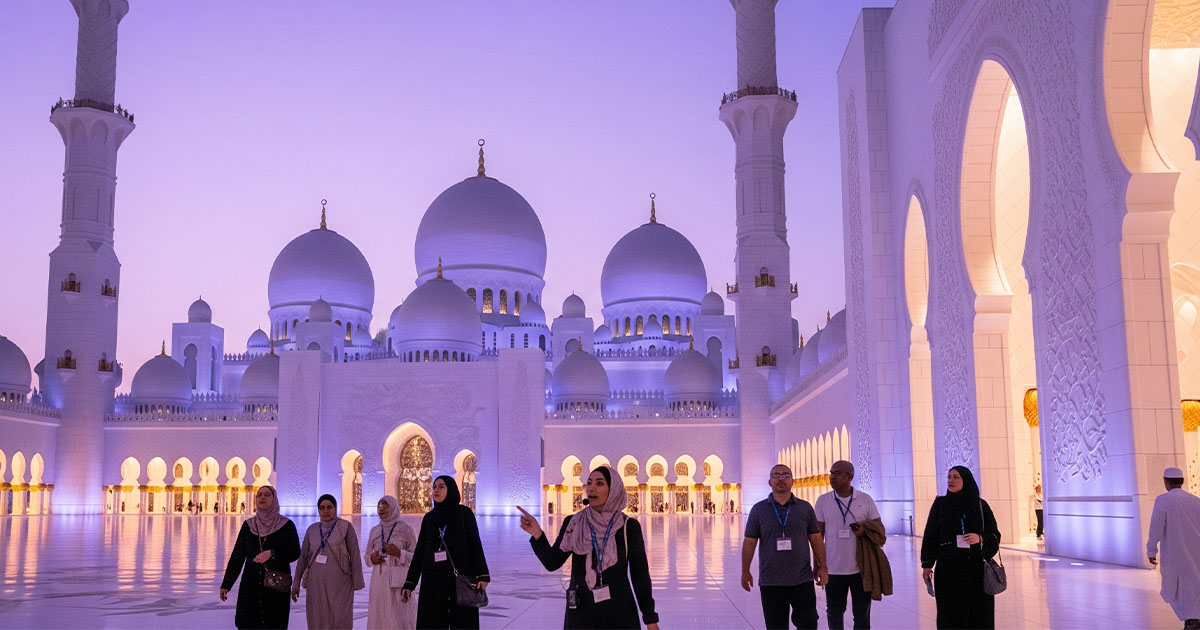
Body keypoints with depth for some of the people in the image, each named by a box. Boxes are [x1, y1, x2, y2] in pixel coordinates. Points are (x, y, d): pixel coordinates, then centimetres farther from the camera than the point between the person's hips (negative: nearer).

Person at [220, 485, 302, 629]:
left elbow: (295, 553, -6)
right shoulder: (248, 525, 8)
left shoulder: (286, 525, 0)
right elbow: (237, 556, 10)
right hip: (251, 584, 2)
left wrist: (272, 553, -21)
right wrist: (226, 584, 6)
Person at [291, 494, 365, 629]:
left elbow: (355, 556, -2)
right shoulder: (312, 529, 9)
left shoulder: (346, 527, -2)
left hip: (339, 583, -3)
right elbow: (303, 557, 13)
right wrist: (296, 583, 12)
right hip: (316, 582, 3)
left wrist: (357, 582, -5)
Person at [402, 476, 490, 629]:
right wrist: (409, 583, 6)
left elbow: (476, 544, -5)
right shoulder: (428, 518, 12)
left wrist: (482, 576, -15)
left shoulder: (465, 513, 1)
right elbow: (419, 552, 12)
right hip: (434, 580, 4)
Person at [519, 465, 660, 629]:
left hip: (618, 611, -1)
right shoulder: (573, 523, 1)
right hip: (582, 614, 2)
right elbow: (552, 563, -2)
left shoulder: (629, 526, -4)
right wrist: (536, 533, -18)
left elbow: (640, 573, -1)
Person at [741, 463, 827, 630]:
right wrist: (745, 571, 1)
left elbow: (816, 540, 7)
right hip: (770, 583, -1)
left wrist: (822, 567, 2)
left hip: (802, 580, 1)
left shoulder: (805, 508, 5)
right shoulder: (758, 510, 3)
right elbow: (749, 542, 3)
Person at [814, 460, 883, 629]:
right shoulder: (823, 501, 2)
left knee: (862, 615, 6)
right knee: (834, 615, 10)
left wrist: (865, 531, -17)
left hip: (861, 569, 0)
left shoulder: (865, 499, 0)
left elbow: (880, 528, 4)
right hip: (833, 569, 1)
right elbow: (818, 535, 4)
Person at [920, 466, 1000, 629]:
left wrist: (980, 539, -17)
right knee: (952, 615, -1)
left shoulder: (981, 505, 4)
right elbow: (930, 535, 4)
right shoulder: (939, 504, 3)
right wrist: (927, 564, -2)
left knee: (980, 614, 1)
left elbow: (994, 535, 4)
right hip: (949, 568, -1)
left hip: (977, 566, 1)